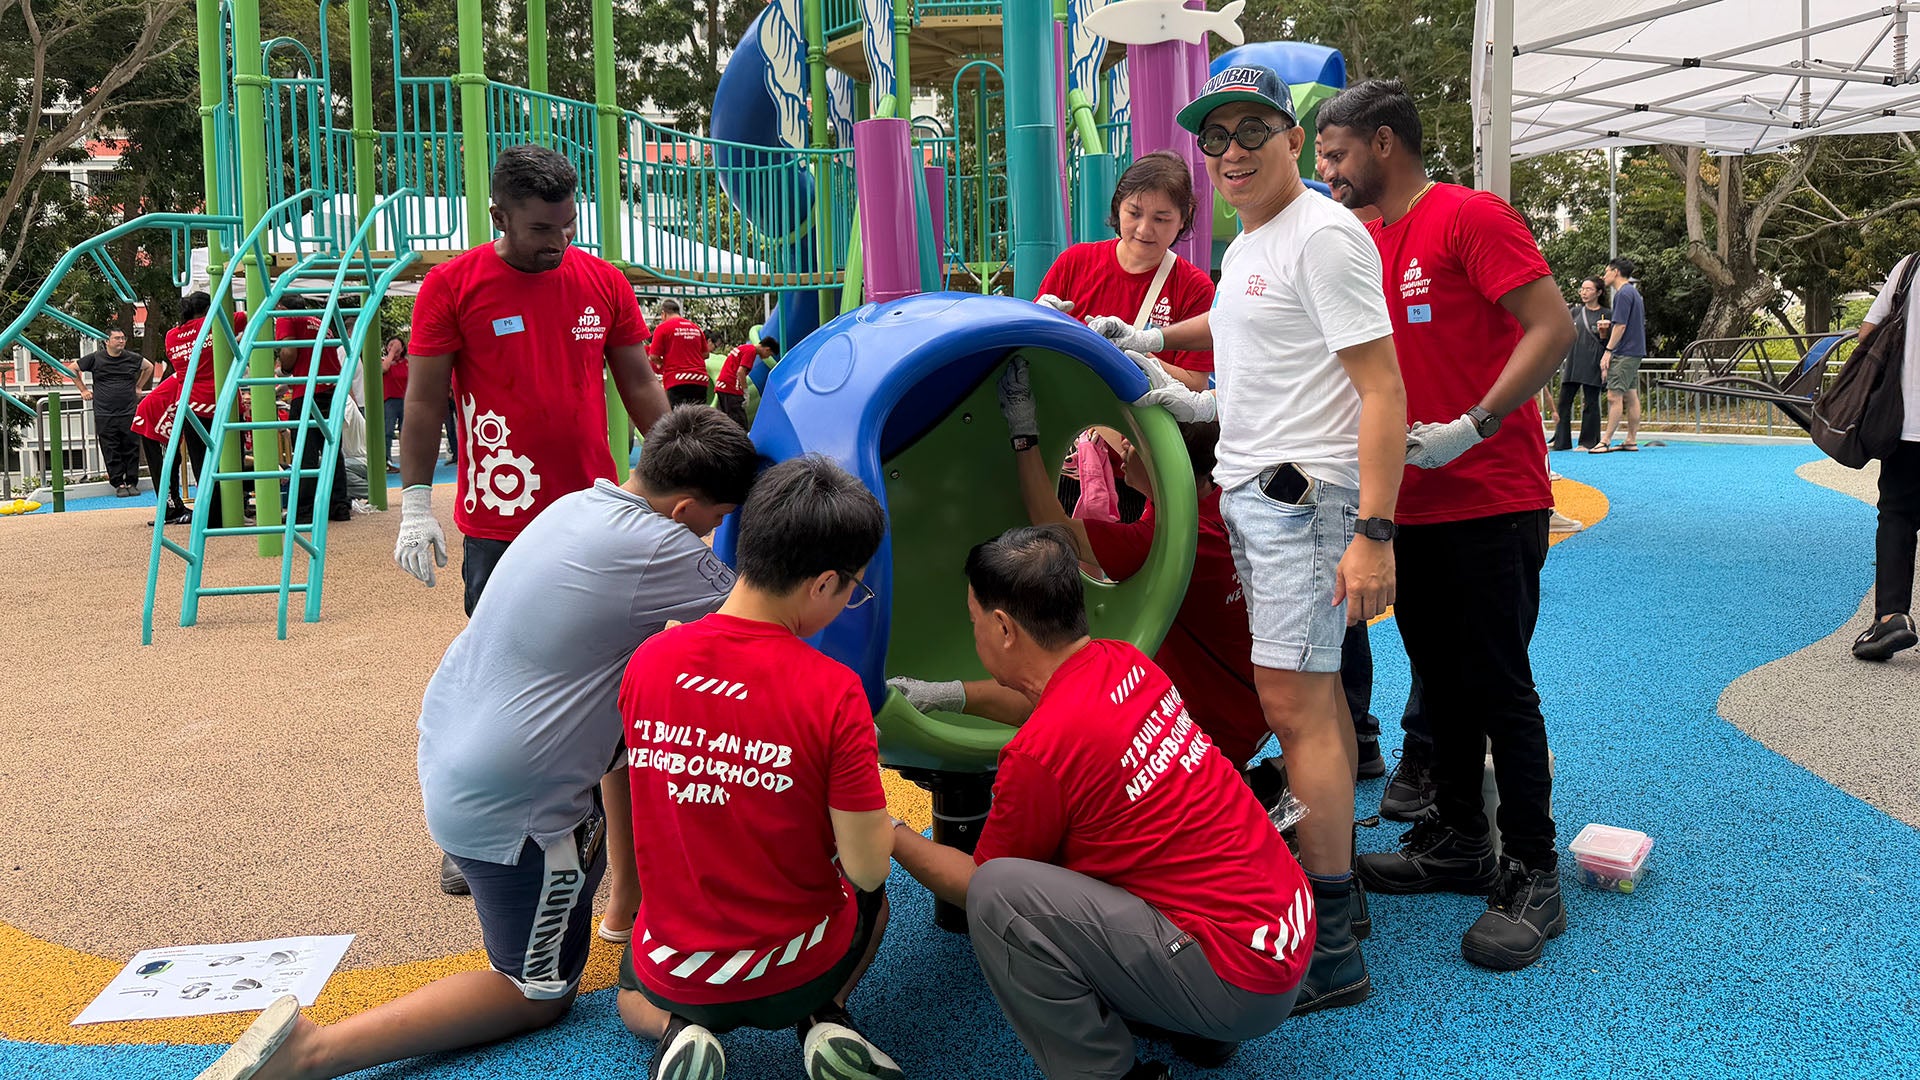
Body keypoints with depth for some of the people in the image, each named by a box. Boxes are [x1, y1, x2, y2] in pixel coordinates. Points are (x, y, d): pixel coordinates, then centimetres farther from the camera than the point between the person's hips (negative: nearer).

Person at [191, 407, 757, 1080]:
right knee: (541, 993, 9)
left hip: (450, 743, 9)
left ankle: (626, 898, 39)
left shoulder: (580, 504, 1)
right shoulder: (659, 549, -25)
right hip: (512, 810, -9)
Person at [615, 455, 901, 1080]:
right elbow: (866, 868, -19)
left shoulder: (646, 663, -13)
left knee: (633, 1003, 39)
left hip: (678, 973, 2)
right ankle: (824, 1018, 7)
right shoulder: (832, 692, -25)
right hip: (798, 970, -2)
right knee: (871, 898, 33)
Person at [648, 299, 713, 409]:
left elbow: (654, 357, -4)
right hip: (700, 380, 4)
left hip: (677, 381, -4)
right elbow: (705, 354, 16)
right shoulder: (696, 327, 13)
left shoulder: (663, 327, -1)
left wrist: (662, 363, 15)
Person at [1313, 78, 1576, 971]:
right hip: (1413, 502, 8)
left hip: (1491, 502, -8)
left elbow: (1554, 327, -17)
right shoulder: (1365, 244, 13)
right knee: (1440, 679, 15)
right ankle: (1460, 841, 29)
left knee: (1498, 687, -3)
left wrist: (1472, 427, -23)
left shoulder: (1470, 217, -11)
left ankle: (1532, 878, 8)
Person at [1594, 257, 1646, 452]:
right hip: (1635, 352, 10)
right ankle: (1631, 440, 11)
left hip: (1624, 353, -10)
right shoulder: (1633, 292, 18)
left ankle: (1606, 441, -12)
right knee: (1631, 397, 9)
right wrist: (1609, 324, 14)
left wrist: (1608, 351, -16)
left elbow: (1621, 326, -18)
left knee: (1614, 396, -11)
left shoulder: (1623, 293, -13)